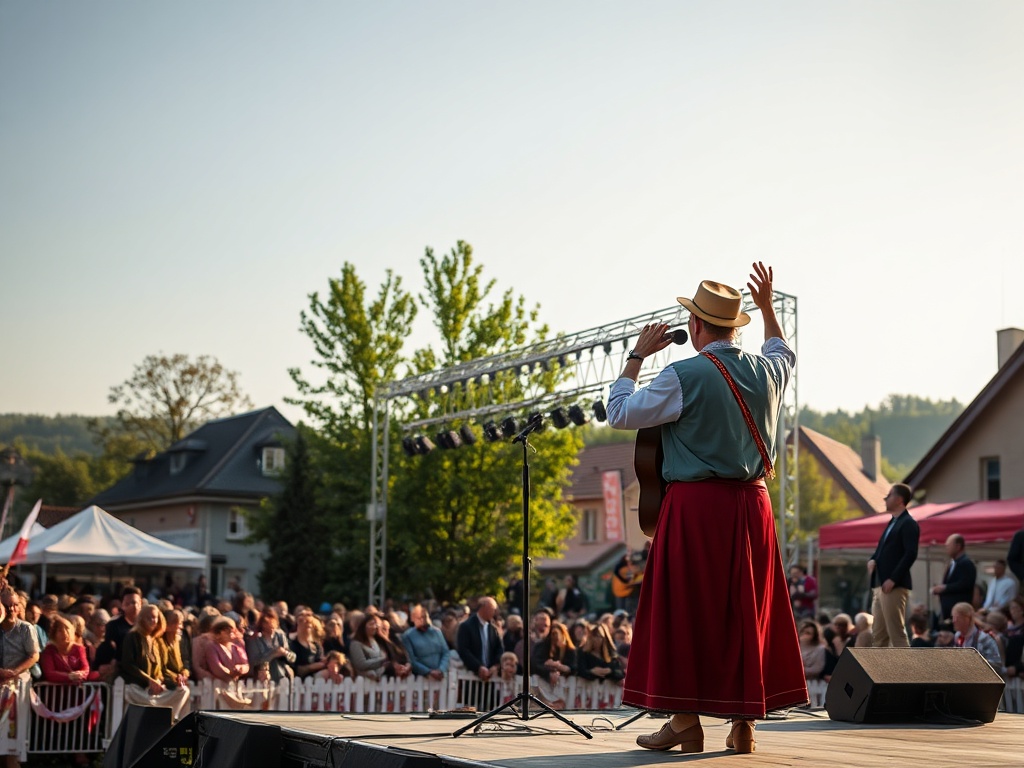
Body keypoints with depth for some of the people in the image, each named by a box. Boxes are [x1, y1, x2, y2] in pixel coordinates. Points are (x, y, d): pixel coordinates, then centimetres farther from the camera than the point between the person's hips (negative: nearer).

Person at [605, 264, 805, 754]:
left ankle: (687, 722, 4)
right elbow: (784, 353, 32)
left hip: (696, 506, -5)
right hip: (752, 506, 6)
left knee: (684, 610, 3)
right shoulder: (764, 371, 6)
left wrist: (638, 354, 5)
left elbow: (619, 413, -3)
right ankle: (743, 725, 13)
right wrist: (767, 306, 37)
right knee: (746, 612, 10)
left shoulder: (684, 377, -12)